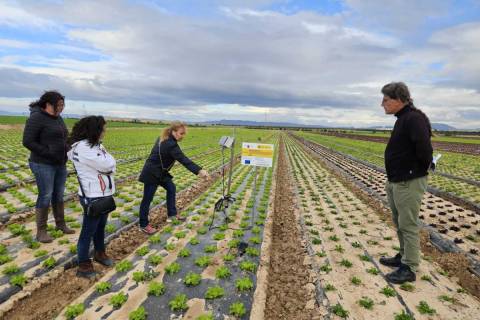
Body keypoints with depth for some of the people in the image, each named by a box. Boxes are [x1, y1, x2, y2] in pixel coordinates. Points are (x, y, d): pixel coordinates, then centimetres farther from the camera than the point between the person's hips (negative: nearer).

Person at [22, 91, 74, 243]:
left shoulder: (58, 118, 10)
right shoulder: (36, 118, -13)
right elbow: (28, 141, -17)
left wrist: (67, 149, 1)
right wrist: (49, 153, -20)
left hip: (60, 164, 7)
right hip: (43, 164, -7)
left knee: (59, 195, 14)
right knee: (45, 196, -2)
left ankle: (60, 224, 27)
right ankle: (41, 231, 11)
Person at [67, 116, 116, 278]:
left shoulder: (94, 145, 9)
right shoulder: (82, 147, -21)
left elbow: (111, 163, 9)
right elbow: (107, 165, -21)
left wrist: (106, 161, -10)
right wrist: (103, 154, -5)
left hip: (103, 194, 9)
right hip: (92, 197, -9)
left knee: (100, 226, 22)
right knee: (88, 230, 4)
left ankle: (99, 253, 40)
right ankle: (83, 265, 19)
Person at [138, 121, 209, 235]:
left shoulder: (164, 139, 1)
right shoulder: (170, 145, -28)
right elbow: (184, 160, -37)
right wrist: (199, 170, -45)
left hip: (160, 171, 10)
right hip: (151, 173, -10)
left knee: (171, 188, 18)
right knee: (147, 199, 3)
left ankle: (172, 213, 31)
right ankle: (144, 225, 18)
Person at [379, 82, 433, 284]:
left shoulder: (414, 118, -18)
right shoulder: (402, 119, 12)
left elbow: (424, 149, -28)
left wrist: (420, 171, -11)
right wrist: (392, 179, 9)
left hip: (409, 183, -10)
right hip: (396, 182, 10)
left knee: (408, 226, 1)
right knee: (399, 222, 20)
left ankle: (409, 269, 15)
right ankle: (404, 256, 36)